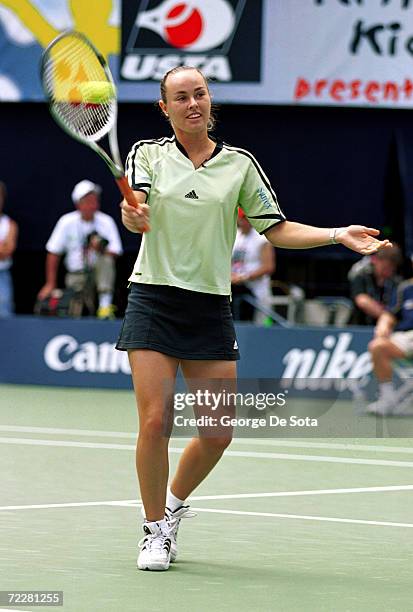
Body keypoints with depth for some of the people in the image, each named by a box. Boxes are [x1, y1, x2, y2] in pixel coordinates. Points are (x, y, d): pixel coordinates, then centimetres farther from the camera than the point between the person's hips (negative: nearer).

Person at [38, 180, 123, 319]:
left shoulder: (106, 221, -3)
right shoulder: (67, 222, -3)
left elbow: (114, 253, -6)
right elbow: (53, 253, 2)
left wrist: (101, 248, -28)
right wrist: (50, 284, 0)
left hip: (100, 271, 1)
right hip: (76, 274, -1)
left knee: (106, 260, -33)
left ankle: (105, 306, -31)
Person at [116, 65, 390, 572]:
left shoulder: (239, 163, 8)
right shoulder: (147, 154, 3)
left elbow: (276, 229, 9)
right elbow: (136, 212, -14)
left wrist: (338, 235, -4)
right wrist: (134, 214, -38)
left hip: (210, 308, 2)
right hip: (153, 301, -2)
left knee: (218, 433, -1)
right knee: (155, 422, -10)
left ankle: (174, 506, 27)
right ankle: (155, 530, 8)